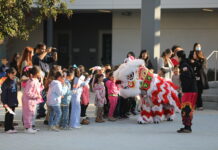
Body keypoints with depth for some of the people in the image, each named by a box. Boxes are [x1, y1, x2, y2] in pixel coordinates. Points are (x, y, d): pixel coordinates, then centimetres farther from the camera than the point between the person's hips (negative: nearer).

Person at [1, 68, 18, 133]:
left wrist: (16, 101, 16)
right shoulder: (6, 83, -13)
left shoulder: (14, 82, 8)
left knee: (12, 114, 12)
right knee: (8, 114, -2)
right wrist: (4, 103, -19)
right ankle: (7, 128, 5)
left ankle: (11, 127, 19)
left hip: (13, 102, 7)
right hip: (8, 102, -7)